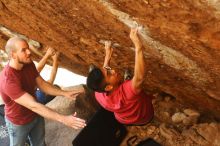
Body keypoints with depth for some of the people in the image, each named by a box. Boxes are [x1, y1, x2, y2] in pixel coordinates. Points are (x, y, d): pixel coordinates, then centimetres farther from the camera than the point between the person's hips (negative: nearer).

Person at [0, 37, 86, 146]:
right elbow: (33, 105, -42)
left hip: (36, 116, 6)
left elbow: (42, 84, -4)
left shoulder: (29, 64, -14)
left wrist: (65, 93, -18)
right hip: (19, 122, -6)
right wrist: (63, 119, -45)